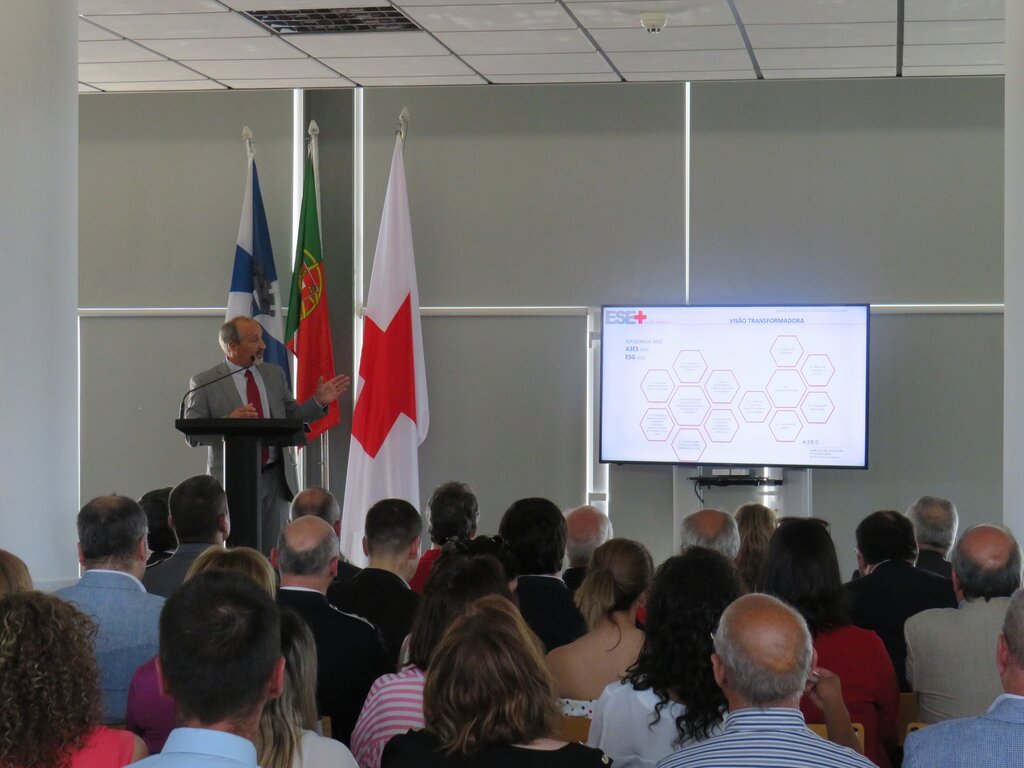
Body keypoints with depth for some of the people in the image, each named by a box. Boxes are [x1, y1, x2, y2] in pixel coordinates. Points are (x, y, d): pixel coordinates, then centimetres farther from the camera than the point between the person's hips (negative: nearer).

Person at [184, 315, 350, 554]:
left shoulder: (274, 374, 11)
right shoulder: (205, 382, -3)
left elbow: (292, 417, 17)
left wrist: (319, 401, 1)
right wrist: (228, 420, -25)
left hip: (276, 478, 4)